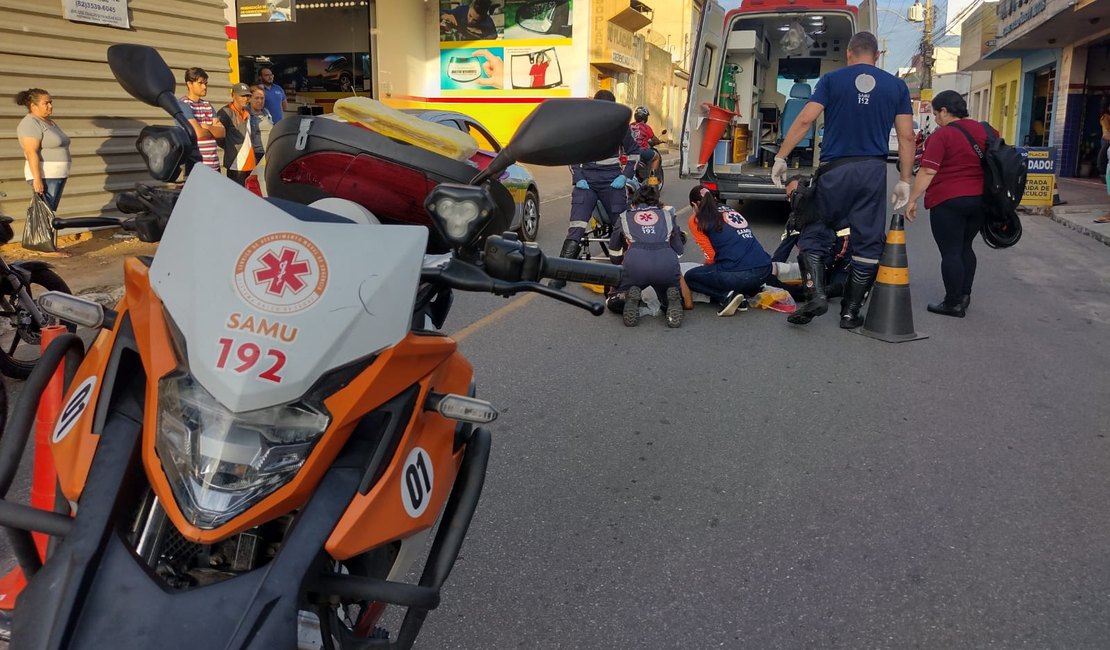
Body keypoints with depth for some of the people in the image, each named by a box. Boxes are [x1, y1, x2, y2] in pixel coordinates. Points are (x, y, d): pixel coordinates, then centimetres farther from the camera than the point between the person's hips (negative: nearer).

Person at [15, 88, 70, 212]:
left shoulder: (50, 123, 17)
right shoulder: (30, 124, -12)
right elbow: (31, 153, -19)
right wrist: (37, 178, -26)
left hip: (59, 174, 9)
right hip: (44, 176, -9)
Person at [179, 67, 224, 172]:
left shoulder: (207, 105, 15)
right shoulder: (183, 104, -6)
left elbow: (222, 132, 6)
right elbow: (198, 133, -17)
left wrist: (207, 127, -13)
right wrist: (214, 130, 3)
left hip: (214, 164, 7)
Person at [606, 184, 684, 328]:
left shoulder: (624, 217, 28)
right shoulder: (667, 214, 29)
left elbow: (614, 256, 33)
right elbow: (678, 250, 29)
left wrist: (624, 262, 54)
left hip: (634, 263, -1)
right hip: (667, 265, 1)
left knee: (613, 303, 21)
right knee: (670, 303, 25)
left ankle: (630, 297, -11)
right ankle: (672, 297, -8)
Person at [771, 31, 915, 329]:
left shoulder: (832, 79, 4)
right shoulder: (896, 85, 9)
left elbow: (804, 120, -6)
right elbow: (906, 137, 5)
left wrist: (781, 157, -2)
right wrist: (905, 181, 10)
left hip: (835, 169, -1)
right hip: (873, 171, 1)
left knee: (815, 234, 12)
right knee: (867, 242, 9)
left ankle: (816, 293, -6)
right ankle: (850, 311, 12)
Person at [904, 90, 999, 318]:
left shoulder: (941, 135, -10)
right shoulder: (986, 130, 11)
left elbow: (928, 171, -15)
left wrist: (912, 199, -12)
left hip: (948, 201, -7)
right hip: (980, 199, 7)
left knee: (950, 252, -2)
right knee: (965, 248, 19)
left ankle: (954, 303, 0)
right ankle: (965, 294, 22)